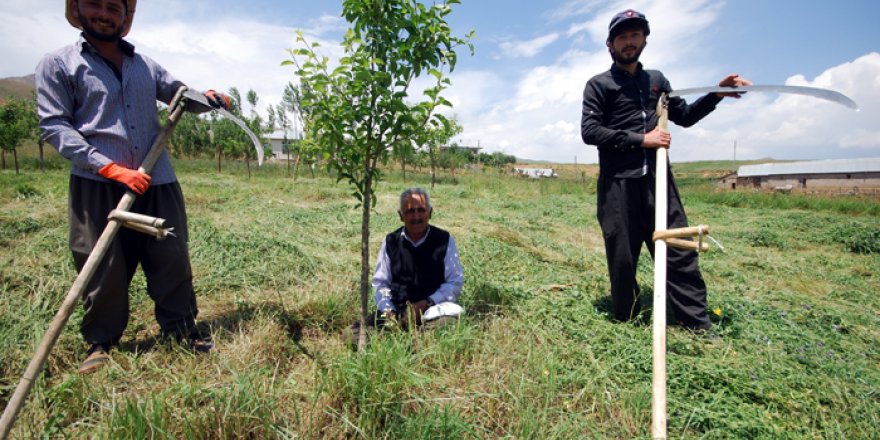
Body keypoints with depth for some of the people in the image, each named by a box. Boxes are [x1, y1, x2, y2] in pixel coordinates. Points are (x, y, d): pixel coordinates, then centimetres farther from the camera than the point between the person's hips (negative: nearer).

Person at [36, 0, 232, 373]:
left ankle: (181, 329, 22)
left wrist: (207, 98, 2)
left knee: (172, 261, 7)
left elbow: (181, 95, 27)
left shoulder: (145, 66, 16)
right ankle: (100, 342, 24)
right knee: (104, 271, 4)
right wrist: (110, 167, -19)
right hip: (97, 186, -3)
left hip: (158, 183, 3)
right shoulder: (58, 64, 3)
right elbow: (53, 126, -5)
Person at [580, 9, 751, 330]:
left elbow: (685, 117, 29)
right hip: (618, 185, -4)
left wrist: (716, 94, 13)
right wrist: (641, 139, -12)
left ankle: (699, 327, 10)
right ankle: (628, 322, 19)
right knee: (623, 258, 2)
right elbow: (589, 131, -8)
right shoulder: (599, 85, 6)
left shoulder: (656, 80, 21)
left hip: (657, 180, 4)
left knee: (679, 252, 1)